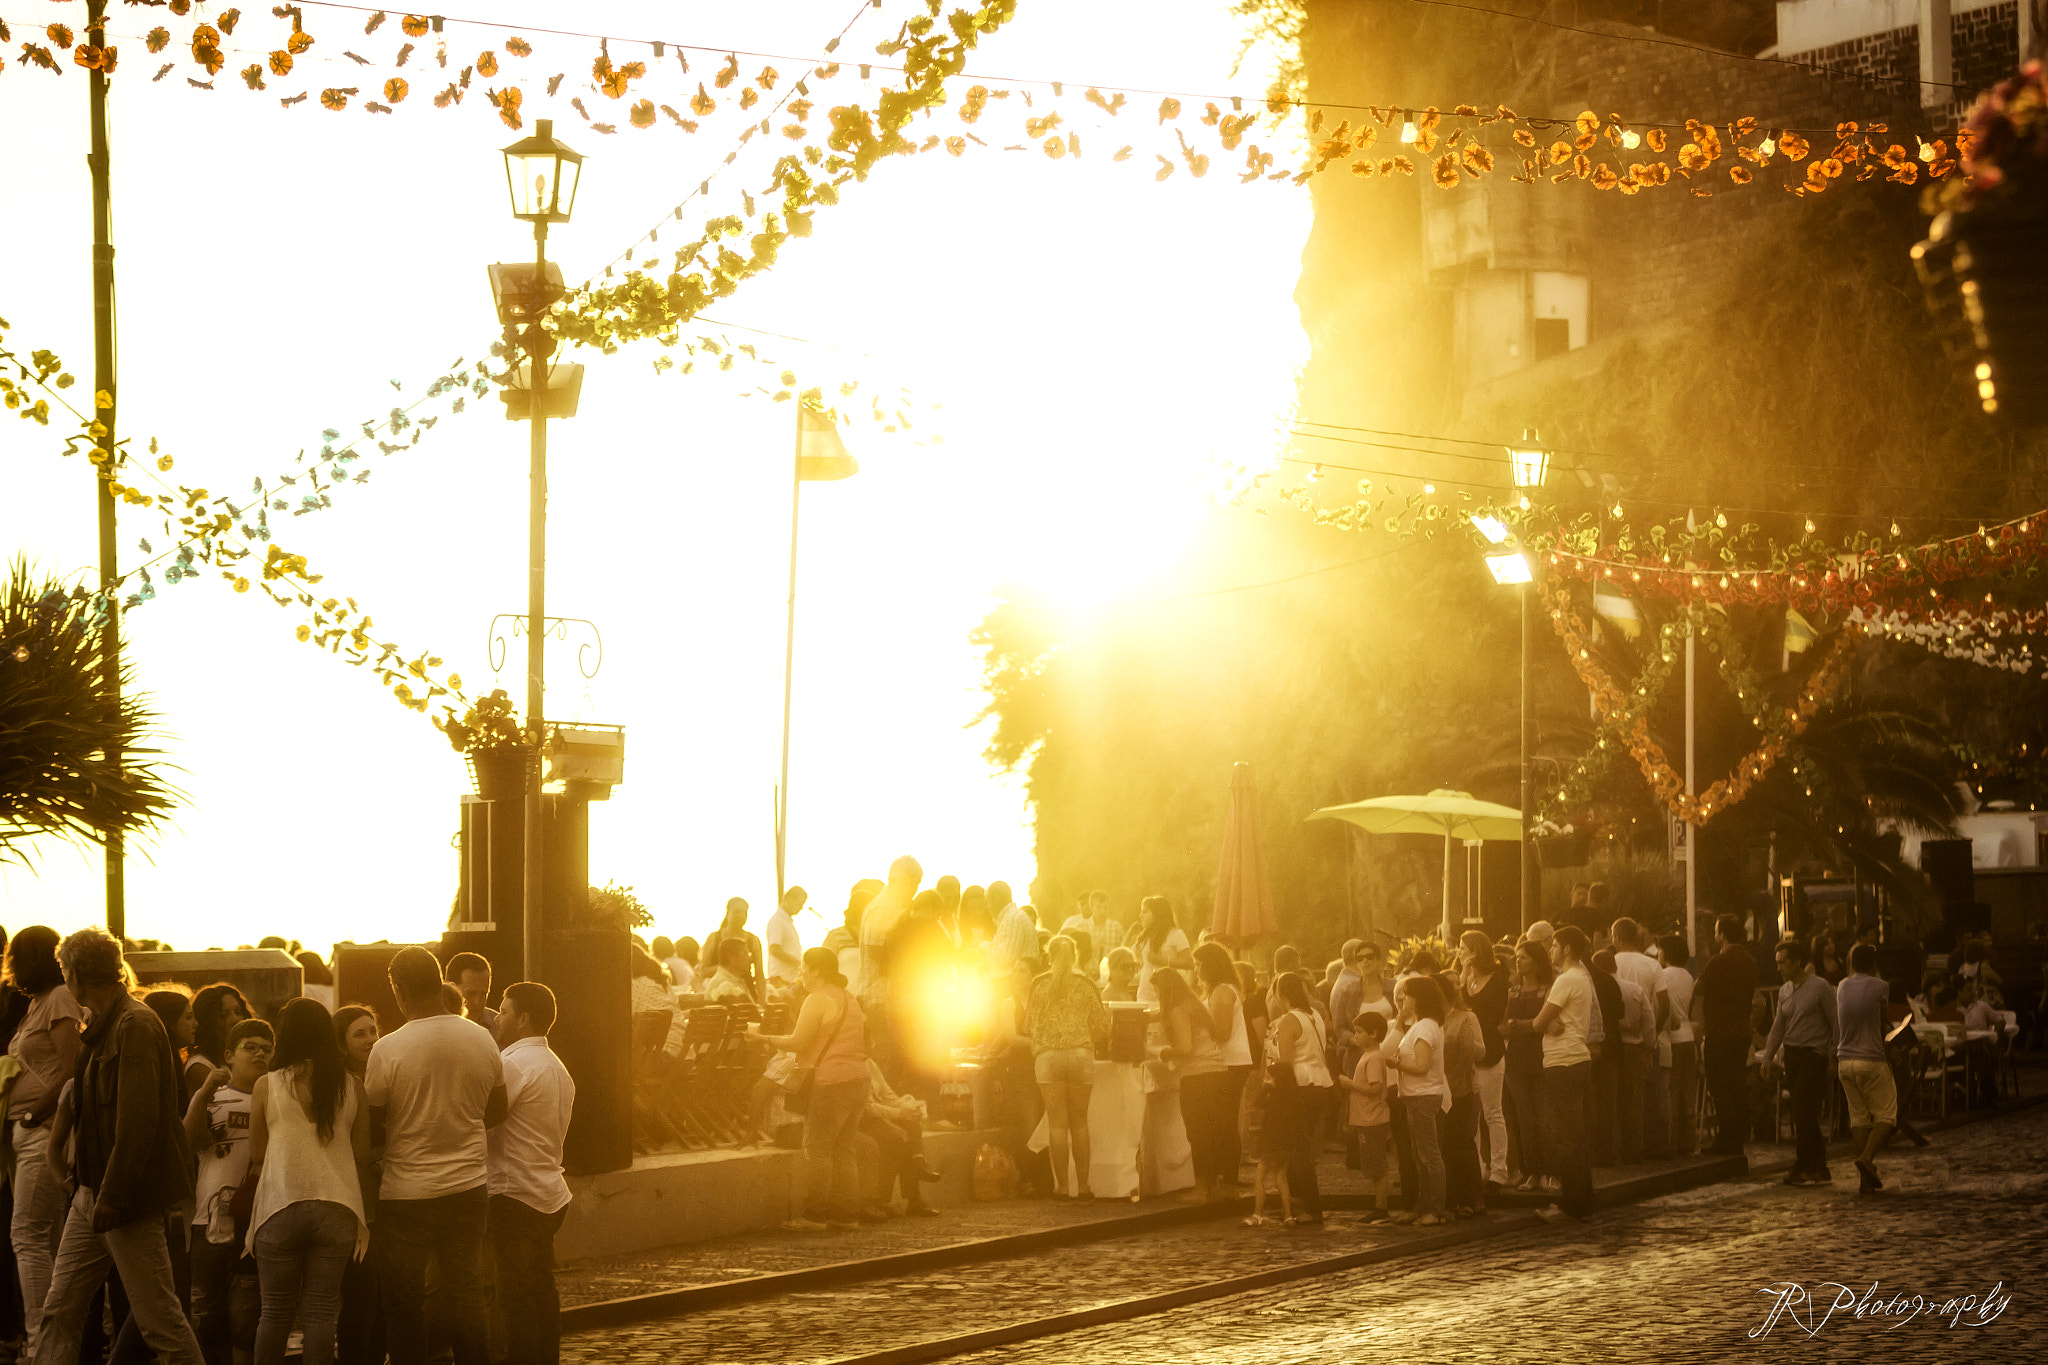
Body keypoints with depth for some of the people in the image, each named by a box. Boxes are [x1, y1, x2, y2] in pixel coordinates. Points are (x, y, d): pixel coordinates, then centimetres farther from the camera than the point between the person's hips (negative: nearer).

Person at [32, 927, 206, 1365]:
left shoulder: (135, 1025, -16)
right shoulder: (101, 1027, 15)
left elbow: (139, 1123, -22)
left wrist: (111, 1198, -22)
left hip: (129, 1199, -10)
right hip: (92, 1194, 10)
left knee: (158, 1316, -5)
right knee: (60, 1310, 8)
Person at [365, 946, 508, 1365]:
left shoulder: (388, 1049, -15)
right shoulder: (482, 1040, -2)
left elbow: (372, 1116, -4)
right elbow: (497, 1111, 10)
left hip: (407, 1193, -3)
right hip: (468, 1187, 4)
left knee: (405, 1302, 8)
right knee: (466, 1295, 13)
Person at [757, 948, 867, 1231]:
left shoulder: (817, 1000, -11)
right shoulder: (848, 997, 17)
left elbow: (798, 1042, -13)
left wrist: (764, 1038, -3)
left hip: (830, 1081, -9)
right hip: (858, 1078, 9)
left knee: (817, 1149, -3)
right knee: (843, 1149, 12)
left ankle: (814, 1215, -3)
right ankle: (847, 1214, 10)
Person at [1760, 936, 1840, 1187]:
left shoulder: (1820, 987, -8)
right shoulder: (1784, 991, 13)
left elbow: (1836, 1023, -7)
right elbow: (1779, 1025, 18)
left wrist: (1836, 1056, -10)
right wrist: (1768, 1056, 11)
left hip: (1814, 1055, -7)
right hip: (1792, 1054, 7)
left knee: (1802, 1110, -14)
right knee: (1805, 1113, 5)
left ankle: (1804, 1168, -11)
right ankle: (1819, 1169, 10)